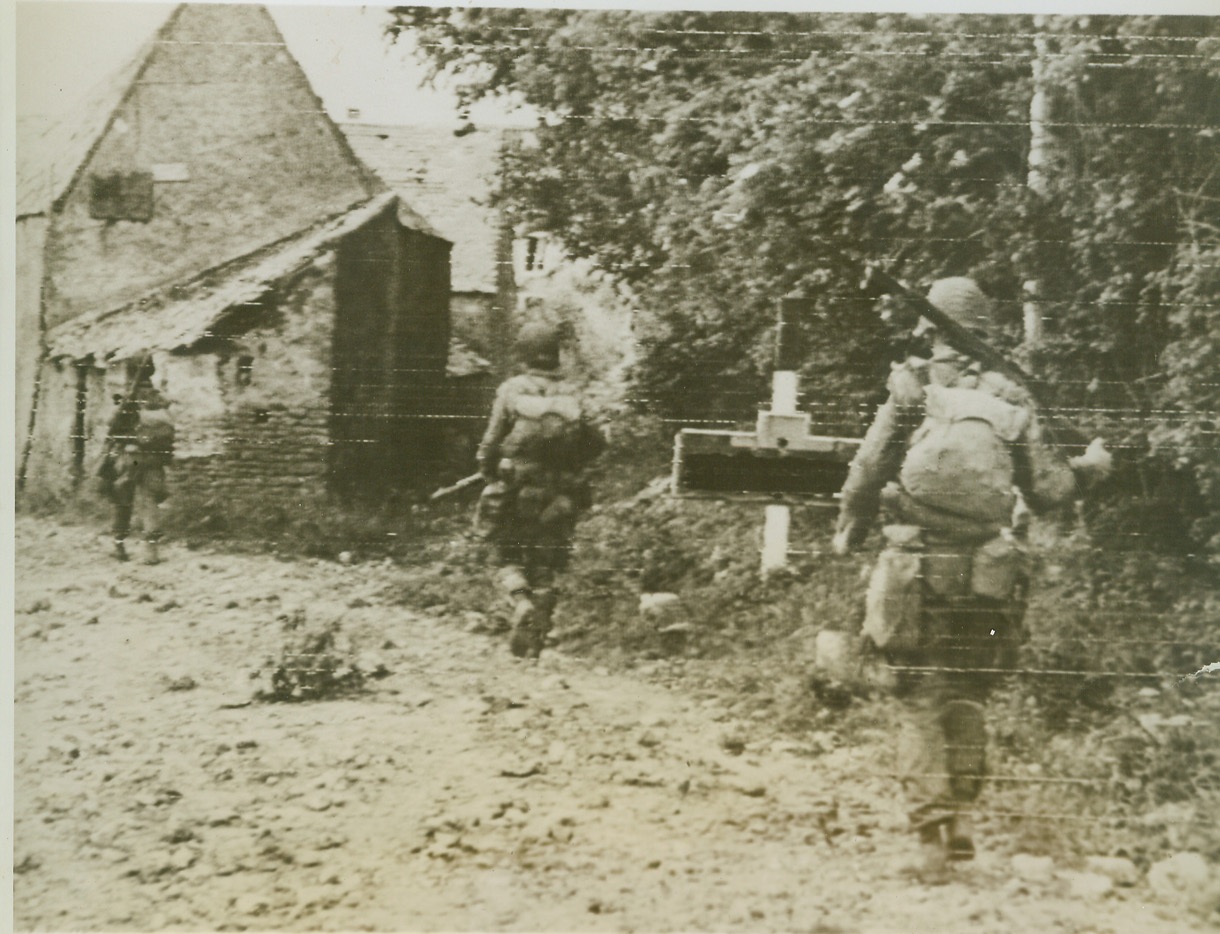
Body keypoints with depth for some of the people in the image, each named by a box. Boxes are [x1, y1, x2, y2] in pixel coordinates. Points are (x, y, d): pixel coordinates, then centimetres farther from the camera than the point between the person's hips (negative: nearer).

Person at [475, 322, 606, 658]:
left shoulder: (511, 390, -6)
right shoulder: (571, 394, 1)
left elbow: (491, 443, -7)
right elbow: (596, 442, 3)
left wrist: (489, 473, 11)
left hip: (516, 493, -2)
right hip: (559, 498, 2)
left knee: (509, 558, 14)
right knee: (545, 568, 11)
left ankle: (521, 602, -14)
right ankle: (534, 642, 9)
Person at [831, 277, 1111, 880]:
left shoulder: (912, 391, -4)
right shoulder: (1011, 402, 3)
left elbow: (866, 475, -5)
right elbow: (1048, 490, 4)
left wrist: (847, 534, 13)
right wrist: (1089, 467, 25)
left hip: (919, 570, -2)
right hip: (990, 576, 2)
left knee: (922, 704, 5)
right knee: (968, 699, 19)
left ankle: (932, 836, 0)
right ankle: (960, 817, 19)